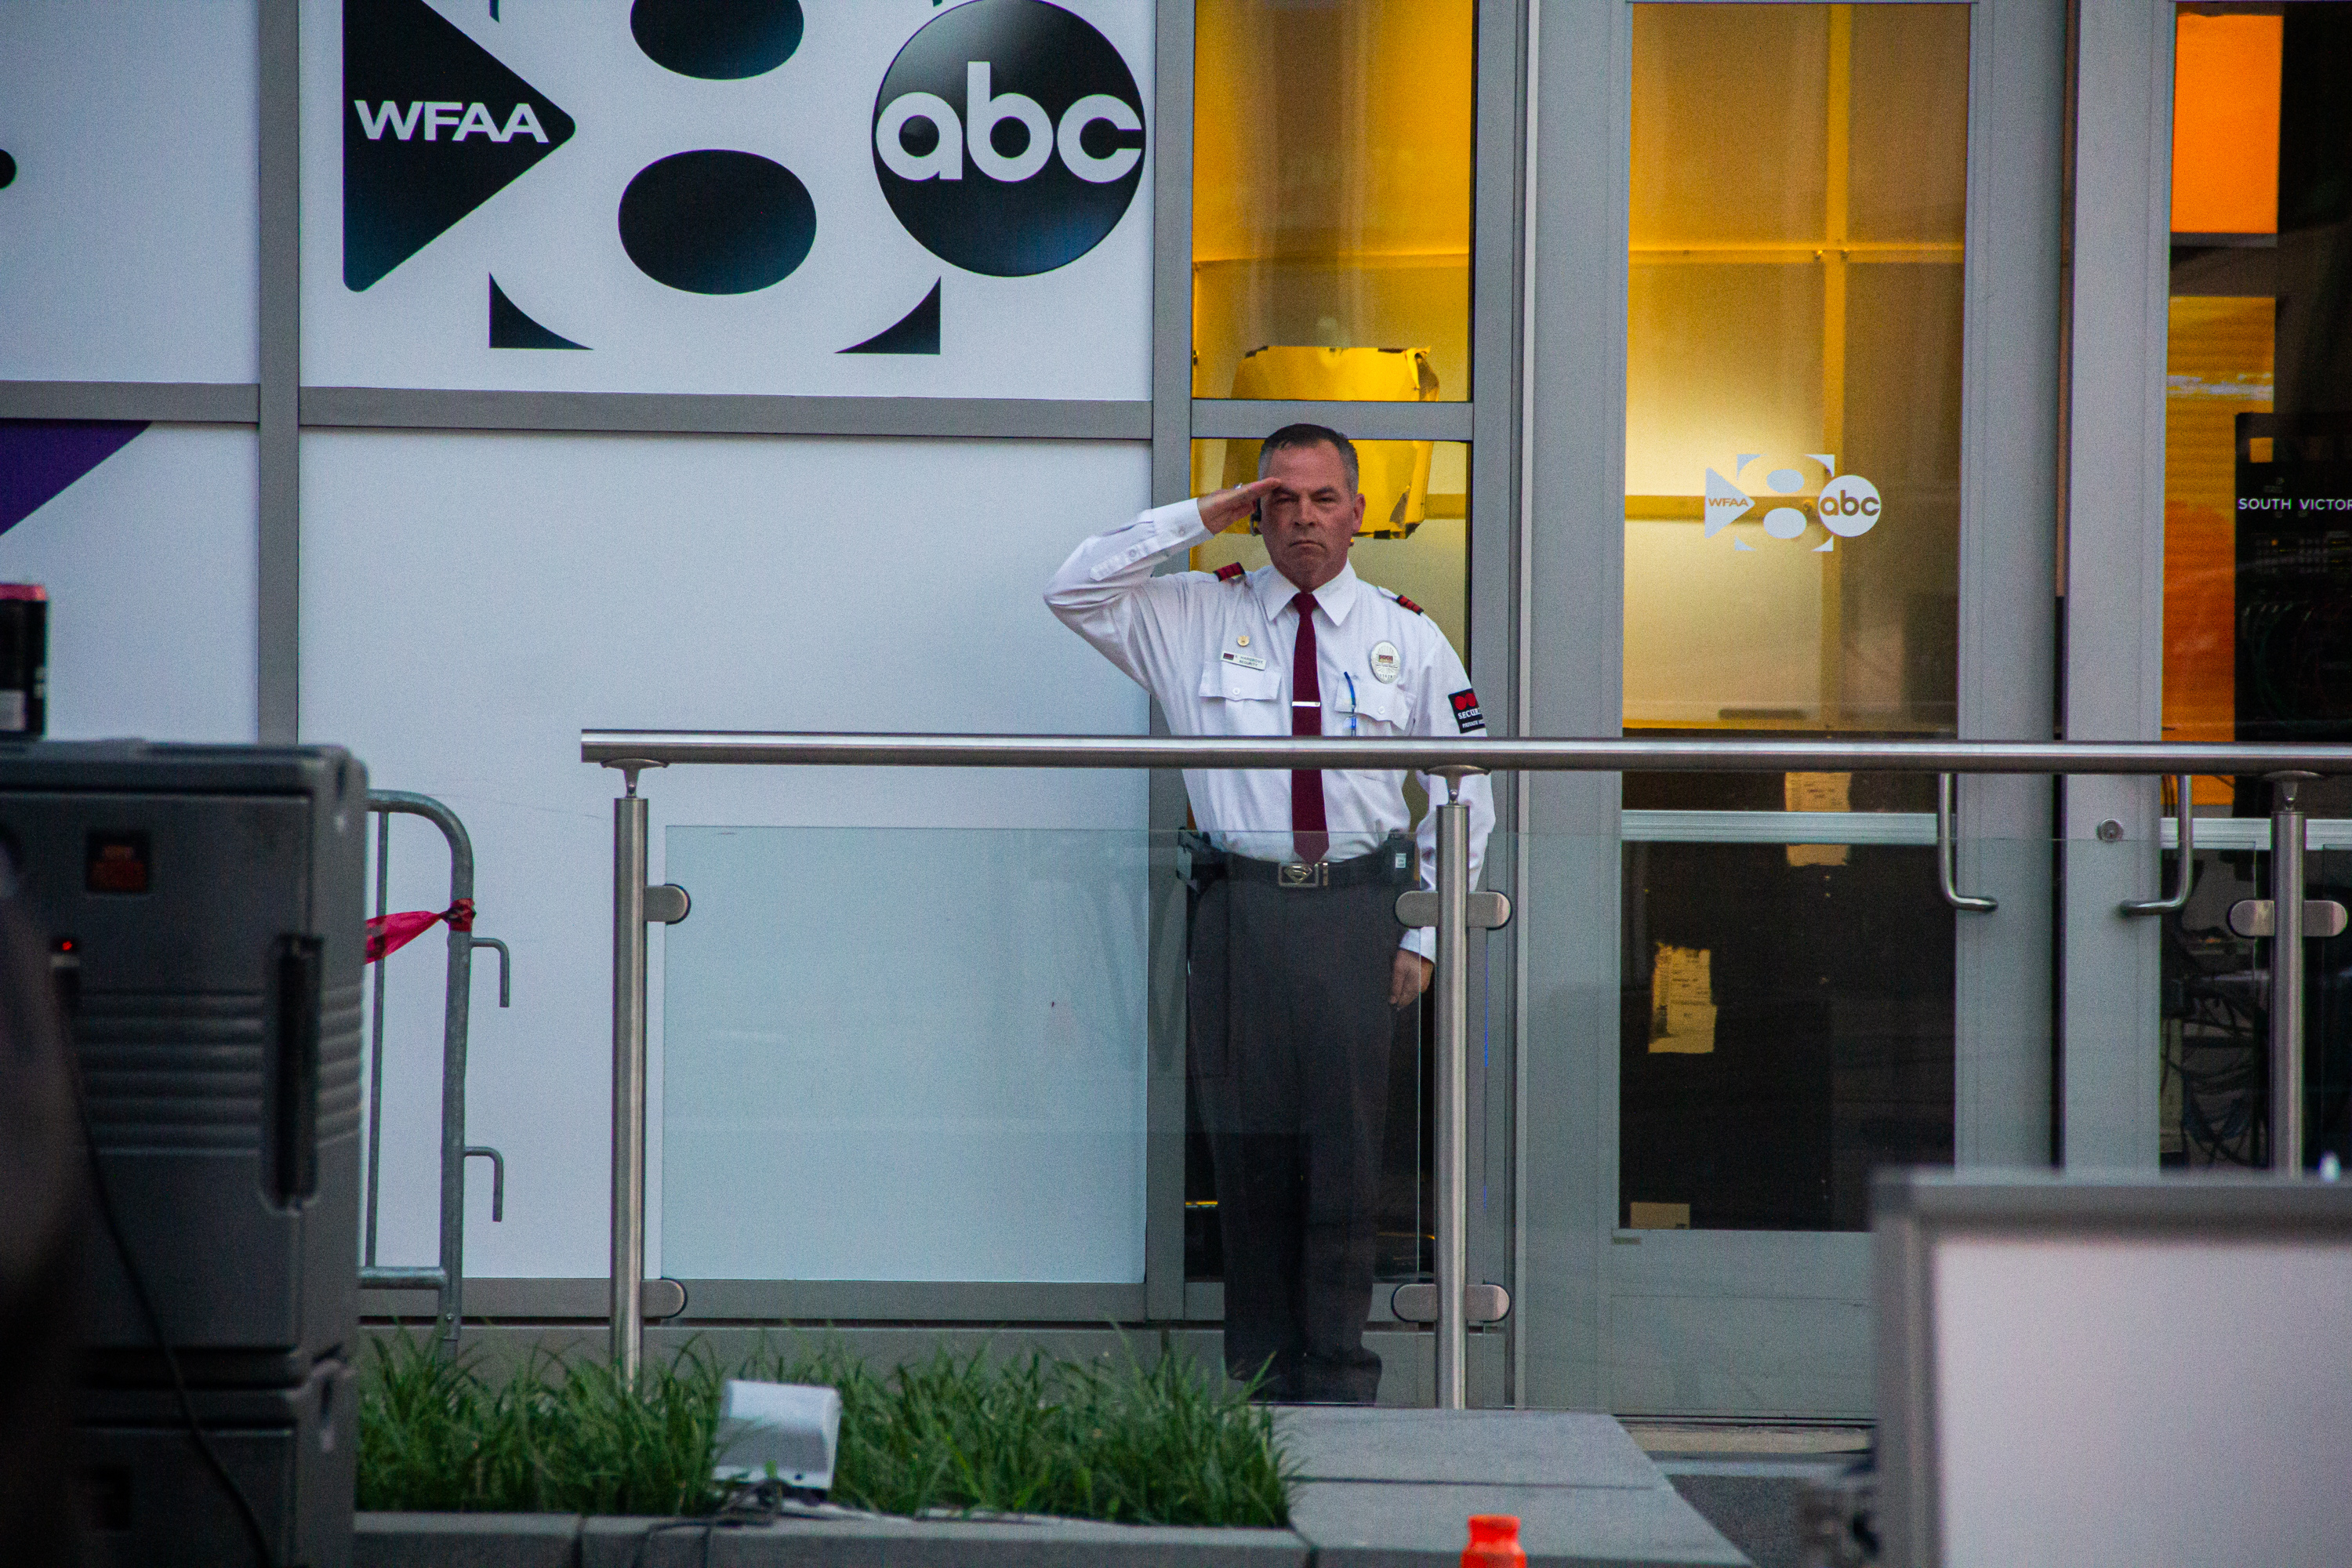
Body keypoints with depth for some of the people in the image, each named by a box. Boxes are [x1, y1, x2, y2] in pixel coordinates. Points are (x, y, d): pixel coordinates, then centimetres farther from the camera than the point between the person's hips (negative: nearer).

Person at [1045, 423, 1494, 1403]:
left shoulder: (1408, 638, 10)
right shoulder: (1198, 617, 10)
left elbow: (1464, 796, 14)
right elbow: (1072, 592, 2)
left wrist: (1424, 937, 6)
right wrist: (1200, 518, -1)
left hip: (1354, 911, 0)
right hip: (1240, 907, 0)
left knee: (1345, 1142, -2)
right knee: (1249, 1141, 1)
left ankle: (1338, 1380, 5)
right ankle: (1261, 1379, 8)